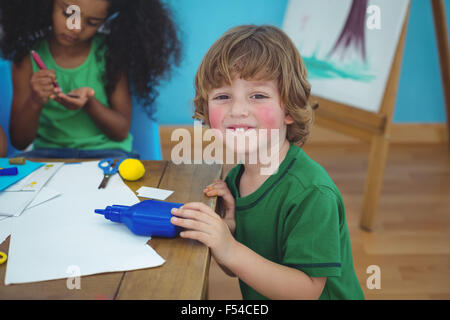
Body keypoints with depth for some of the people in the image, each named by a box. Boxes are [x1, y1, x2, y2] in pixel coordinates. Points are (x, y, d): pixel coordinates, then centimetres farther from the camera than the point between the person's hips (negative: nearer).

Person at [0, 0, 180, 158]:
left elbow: (121, 132, -2)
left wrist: (89, 103, -21)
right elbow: (19, 141, 0)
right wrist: (34, 102, -19)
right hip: (49, 151, 1)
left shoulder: (110, 53, -4)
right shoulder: (28, 58, -2)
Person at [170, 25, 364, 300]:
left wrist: (230, 250, -28)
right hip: (256, 302, 5)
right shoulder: (234, 180, -2)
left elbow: (307, 290, -21)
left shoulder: (312, 192, -21)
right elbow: (236, 270, 6)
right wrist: (227, 227, -13)